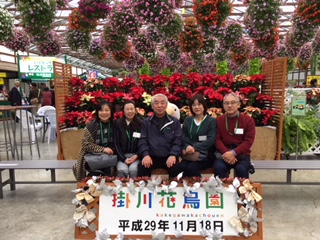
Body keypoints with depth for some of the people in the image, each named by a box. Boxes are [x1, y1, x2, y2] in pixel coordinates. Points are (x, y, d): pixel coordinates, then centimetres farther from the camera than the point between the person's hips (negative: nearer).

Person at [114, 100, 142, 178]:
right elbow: (116, 143, 0)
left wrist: (137, 156, -10)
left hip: (135, 156, 1)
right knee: (122, 170, -31)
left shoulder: (140, 124, 4)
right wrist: (124, 159, -11)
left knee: (133, 169, -30)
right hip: (122, 156, 0)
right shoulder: (118, 123, 2)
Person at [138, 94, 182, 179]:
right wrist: (146, 155, -14)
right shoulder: (146, 122, 13)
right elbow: (143, 141, 5)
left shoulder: (175, 122, 10)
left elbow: (178, 141, 2)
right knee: (142, 167, -29)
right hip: (151, 157, 0)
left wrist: (173, 155, -16)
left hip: (168, 157, 0)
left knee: (176, 168, -30)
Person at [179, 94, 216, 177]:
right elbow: (183, 137, 6)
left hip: (205, 155, -3)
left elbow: (211, 140, -9)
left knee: (191, 167, -28)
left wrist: (195, 147, -21)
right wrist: (187, 146, -16)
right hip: (190, 154, 3)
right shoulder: (187, 120, 16)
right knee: (182, 166, -27)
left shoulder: (211, 121, 4)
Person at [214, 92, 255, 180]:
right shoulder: (218, 120, 9)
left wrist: (233, 152, -19)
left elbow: (248, 141, -5)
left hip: (241, 153, -1)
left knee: (241, 168, -31)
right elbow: (217, 140, 1)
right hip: (224, 153, 1)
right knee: (219, 167, -30)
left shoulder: (248, 120, 3)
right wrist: (226, 153, -18)